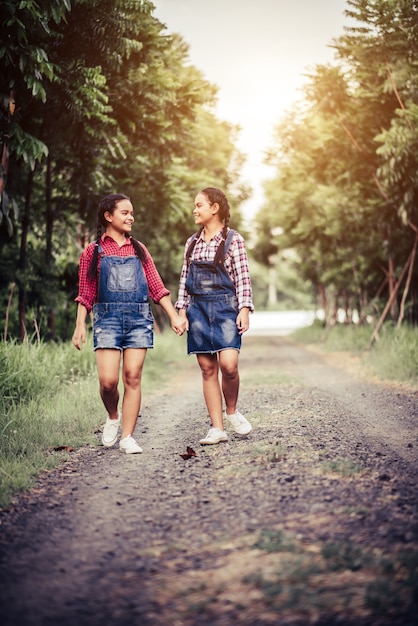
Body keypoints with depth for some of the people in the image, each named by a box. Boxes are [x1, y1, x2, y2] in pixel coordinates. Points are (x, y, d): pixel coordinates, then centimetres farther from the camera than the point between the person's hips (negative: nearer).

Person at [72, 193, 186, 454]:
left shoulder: (139, 249, 14)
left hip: (139, 318, 2)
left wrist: (174, 316, 5)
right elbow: (86, 293, 6)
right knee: (108, 380, -11)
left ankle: (128, 437, 3)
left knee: (133, 378, -3)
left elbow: (156, 286, 12)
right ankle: (113, 417, 20)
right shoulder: (94, 251, 7)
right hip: (107, 318, -2)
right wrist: (80, 326, -2)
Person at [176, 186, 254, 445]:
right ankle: (217, 428, 6)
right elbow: (185, 278, 14)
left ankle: (232, 410, 9)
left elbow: (243, 277, -4)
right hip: (198, 309, 4)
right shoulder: (192, 242, 13)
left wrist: (244, 309, -12)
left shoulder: (233, 239, 0)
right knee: (207, 369, 2)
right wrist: (182, 310, 7)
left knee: (228, 363, -18)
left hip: (225, 307, -4)